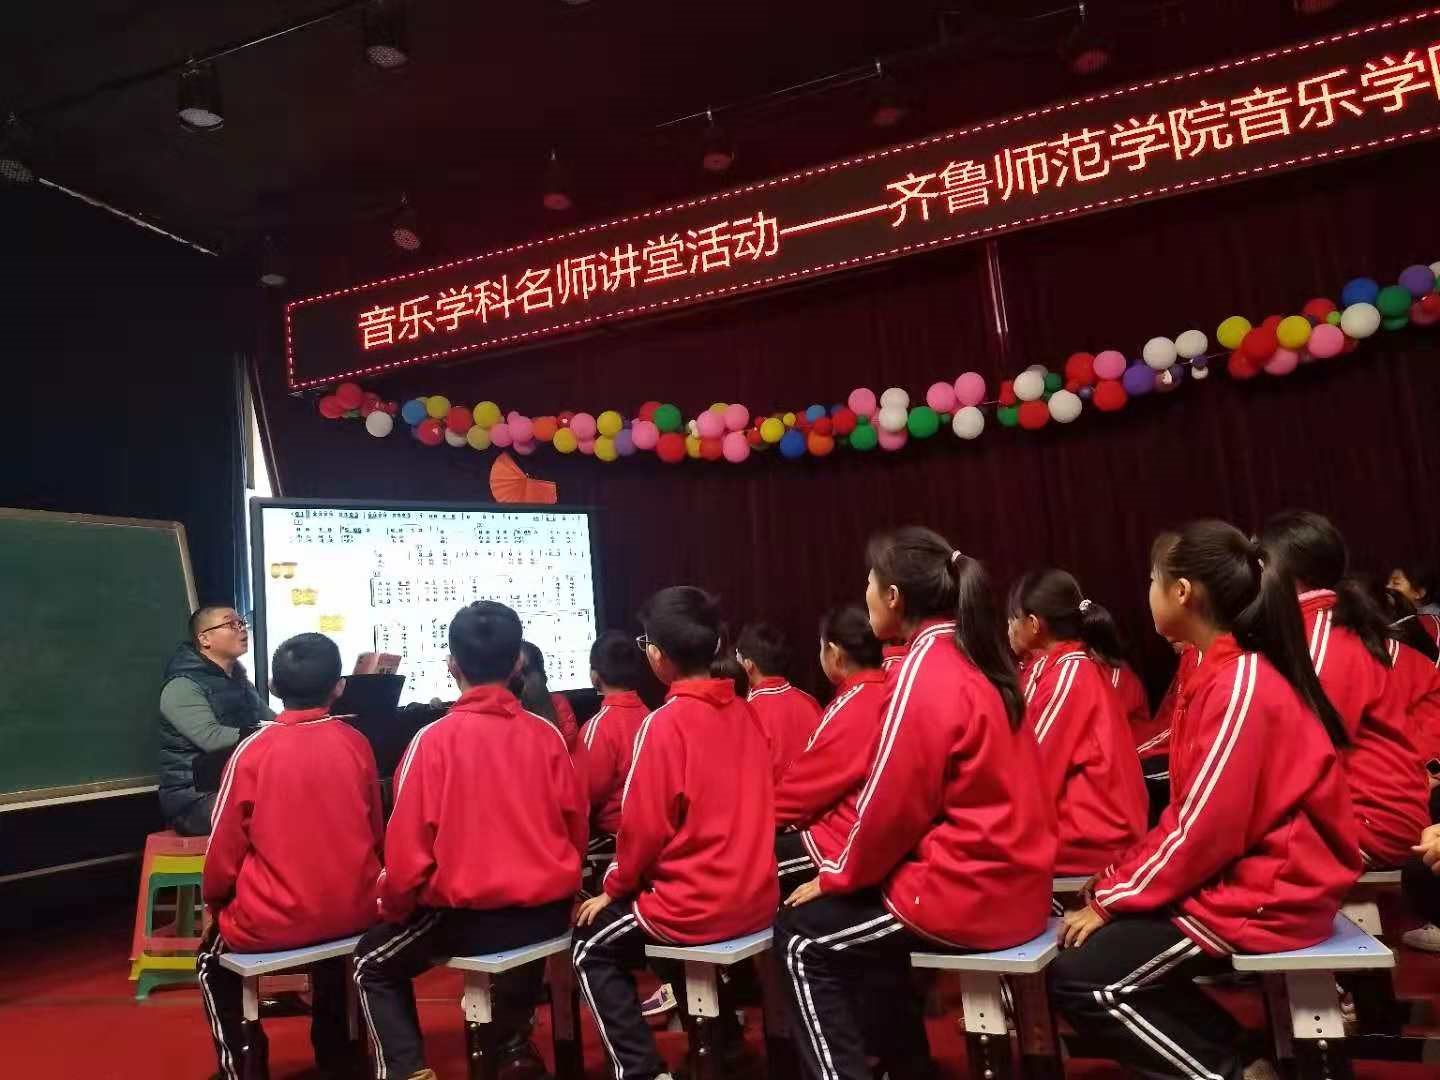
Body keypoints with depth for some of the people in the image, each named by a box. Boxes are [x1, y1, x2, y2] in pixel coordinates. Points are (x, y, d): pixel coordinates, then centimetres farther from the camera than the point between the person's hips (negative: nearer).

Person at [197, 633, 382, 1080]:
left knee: (212, 961, 29)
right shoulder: (356, 744, -6)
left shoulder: (251, 752, -14)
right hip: (355, 911, 3)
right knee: (330, 933, 36)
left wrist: (214, 900, 16)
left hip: (272, 922, -2)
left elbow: (224, 853, -5)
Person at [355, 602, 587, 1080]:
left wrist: (394, 908, 8)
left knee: (373, 963, 23)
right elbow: (577, 827, 3)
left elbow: (408, 844, -11)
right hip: (549, 912, 4)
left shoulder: (432, 739, -14)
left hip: (466, 916, -3)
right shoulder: (546, 734, -5)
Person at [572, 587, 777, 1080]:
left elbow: (644, 825, -14)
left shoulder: (665, 723, -17)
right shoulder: (744, 712, 2)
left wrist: (613, 889, 4)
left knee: (592, 946, 17)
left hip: (696, 904, -7)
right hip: (756, 898, 7)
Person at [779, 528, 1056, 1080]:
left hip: (965, 893, -8)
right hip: (1013, 883, 9)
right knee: (857, 916, 25)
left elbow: (893, 804, -16)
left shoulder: (924, 672, -19)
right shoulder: (977, 659, 7)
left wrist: (834, 878, 0)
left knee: (801, 937, 6)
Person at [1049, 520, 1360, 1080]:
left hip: (1263, 896, -10)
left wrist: (1112, 900, -13)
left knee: (1075, 978, -12)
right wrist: (1120, 878, 6)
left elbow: (1207, 827, -23)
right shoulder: (1230, 671, 10)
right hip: (1242, 876, 10)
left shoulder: (1240, 682, -21)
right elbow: (1192, 811, 12)